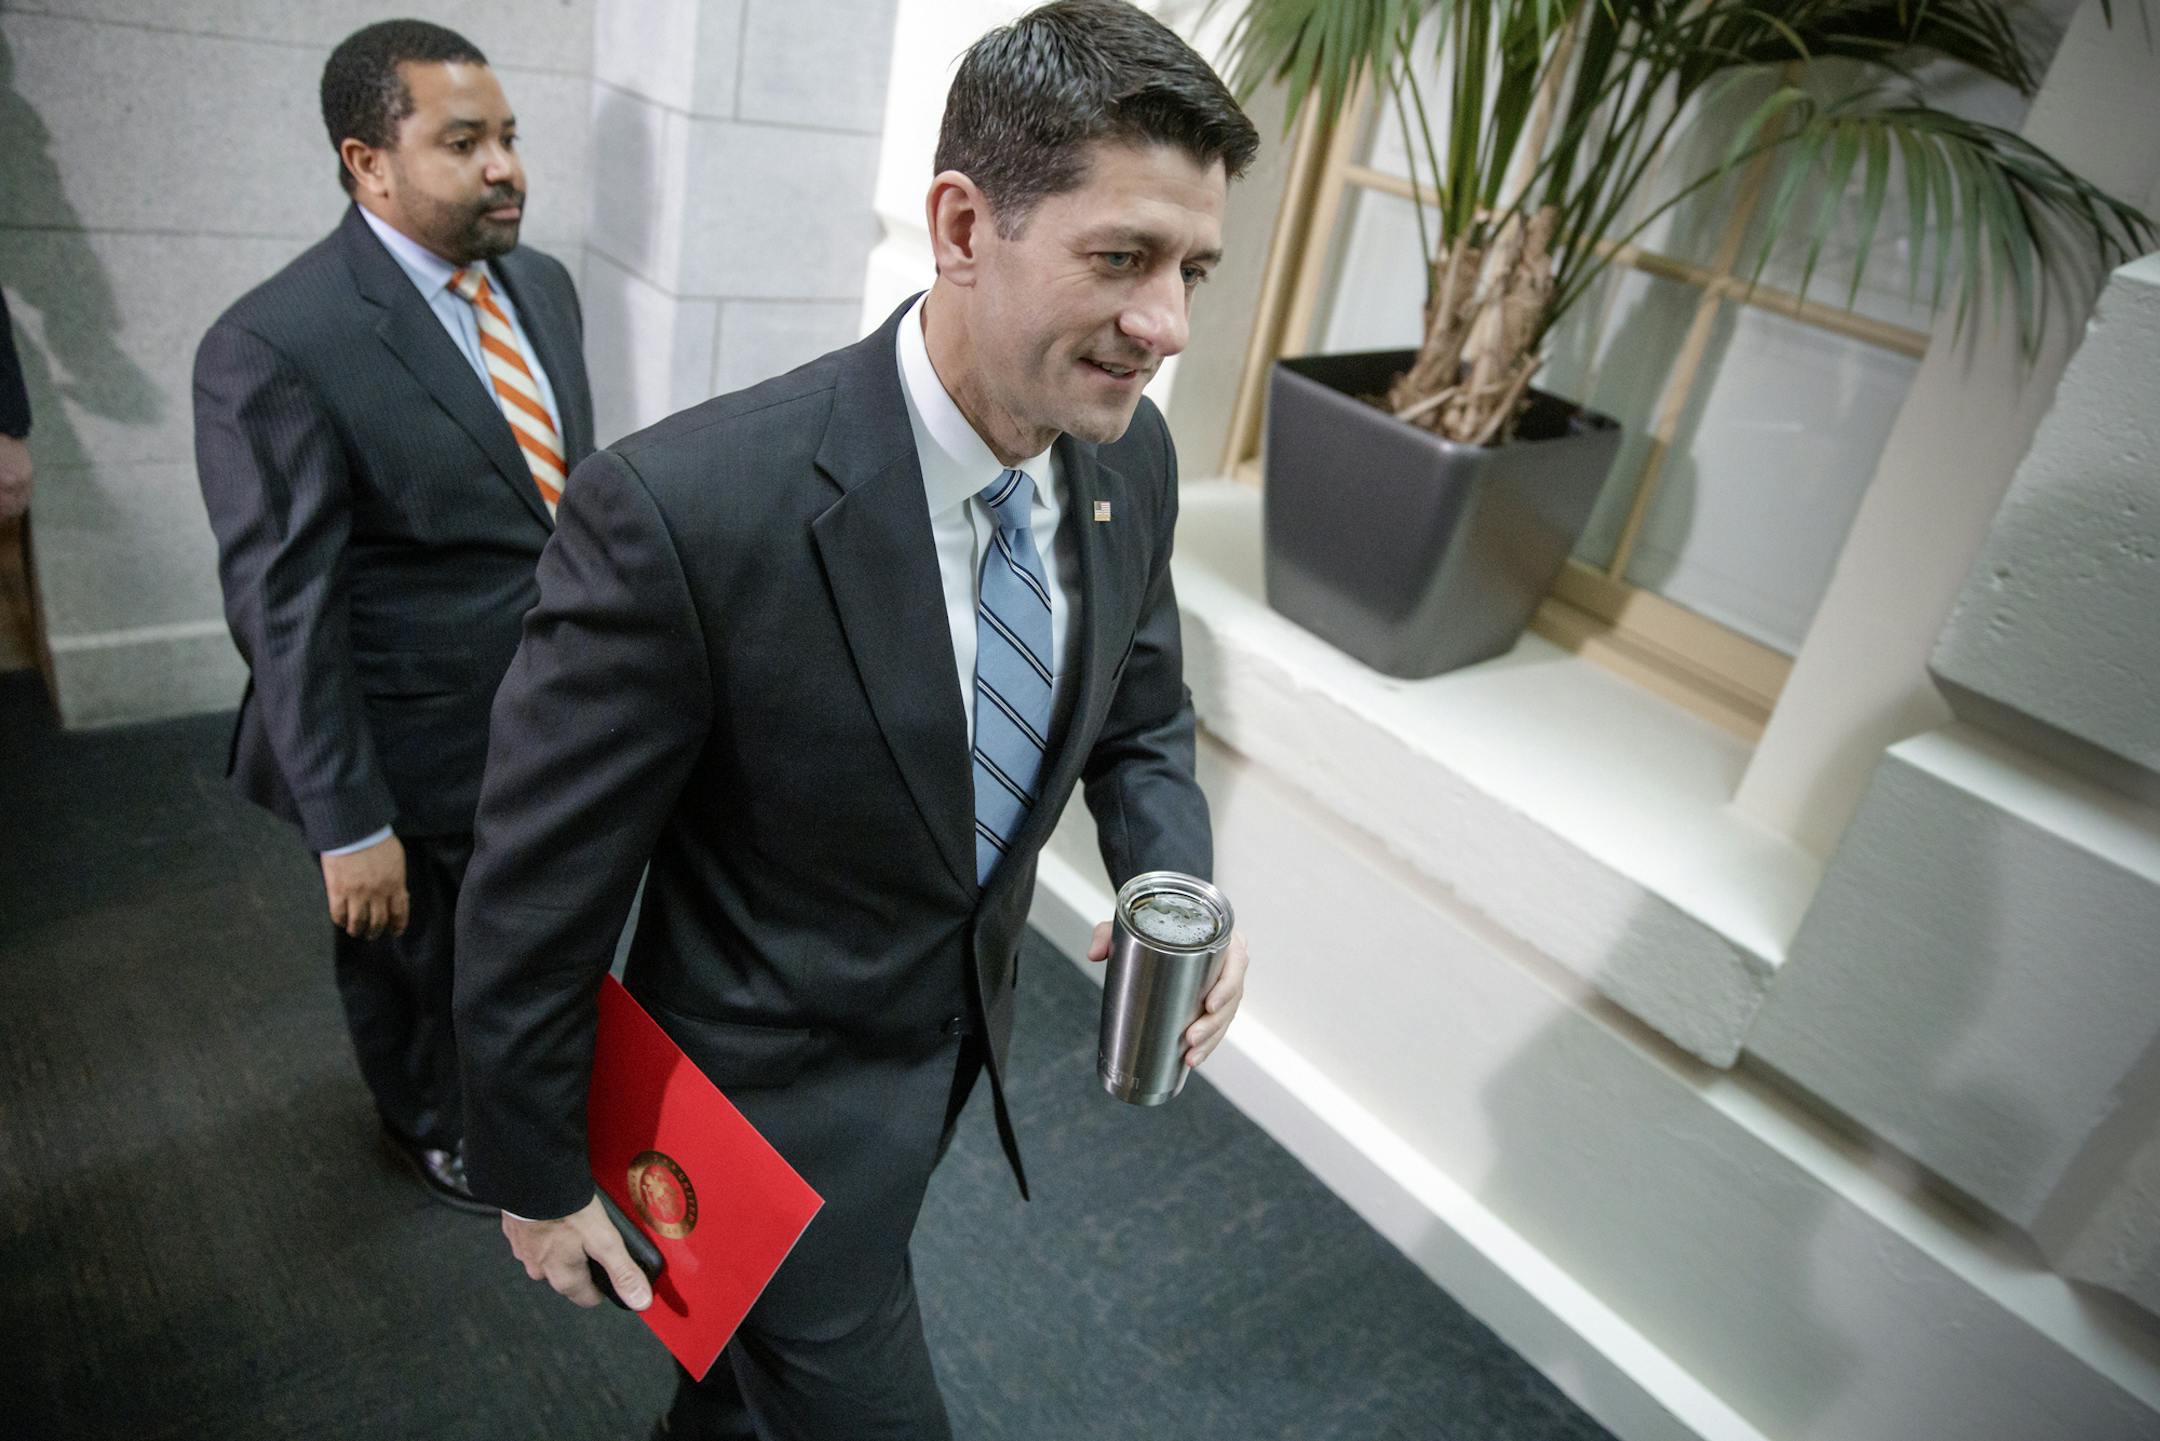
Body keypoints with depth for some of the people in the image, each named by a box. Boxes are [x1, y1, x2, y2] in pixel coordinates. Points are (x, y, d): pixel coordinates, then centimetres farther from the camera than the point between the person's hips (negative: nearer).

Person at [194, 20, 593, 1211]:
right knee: (409, 958, 21)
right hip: (421, 756, -6)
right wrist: (348, 828, -19)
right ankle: (432, 1124, 51)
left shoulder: (541, 285, 1)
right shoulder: (273, 346, -22)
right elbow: (282, 610, -21)